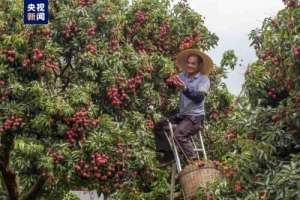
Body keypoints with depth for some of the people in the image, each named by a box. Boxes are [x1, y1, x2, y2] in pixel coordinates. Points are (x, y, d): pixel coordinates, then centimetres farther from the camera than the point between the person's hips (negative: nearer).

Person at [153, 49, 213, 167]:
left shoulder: (204, 79, -8)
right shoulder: (183, 75, 6)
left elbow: (199, 98, -21)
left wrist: (185, 89, -34)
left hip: (196, 117, -7)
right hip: (182, 115, 7)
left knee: (179, 134, -29)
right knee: (158, 126, 4)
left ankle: (193, 161, -21)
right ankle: (168, 155, 8)